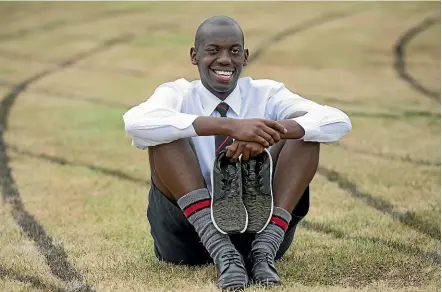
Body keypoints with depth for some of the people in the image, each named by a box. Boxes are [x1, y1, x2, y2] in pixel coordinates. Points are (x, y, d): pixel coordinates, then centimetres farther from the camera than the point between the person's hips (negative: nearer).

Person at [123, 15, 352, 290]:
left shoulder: (266, 94, 4)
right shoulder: (178, 94, 0)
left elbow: (339, 122, -14)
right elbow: (135, 123, -27)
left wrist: (268, 133, -33)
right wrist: (229, 126, -37)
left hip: (261, 224, 1)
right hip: (189, 232, -1)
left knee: (303, 129, -14)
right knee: (166, 135, -22)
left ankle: (264, 249, -33)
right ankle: (223, 254, -38)